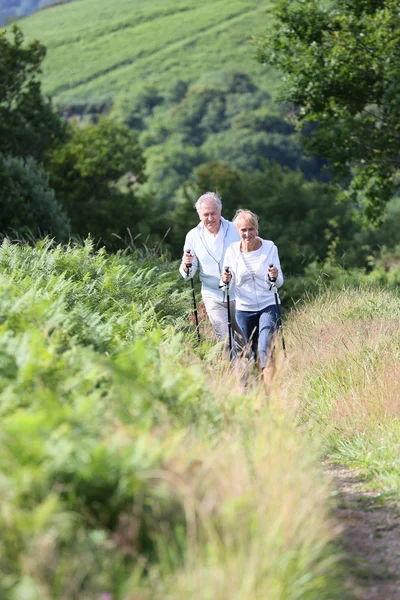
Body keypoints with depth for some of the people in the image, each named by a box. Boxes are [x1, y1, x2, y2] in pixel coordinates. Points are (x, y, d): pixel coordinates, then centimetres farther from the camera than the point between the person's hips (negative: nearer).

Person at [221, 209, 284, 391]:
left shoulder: (269, 247, -8)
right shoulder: (232, 251, -5)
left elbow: (279, 282, -5)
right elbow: (227, 283, 1)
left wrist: (275, 276, -28)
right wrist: (225, 280, -22)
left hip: (268, 306, -2)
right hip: (244, 309, 2)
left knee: (266, 351, -17)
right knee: (250, 355, 8)